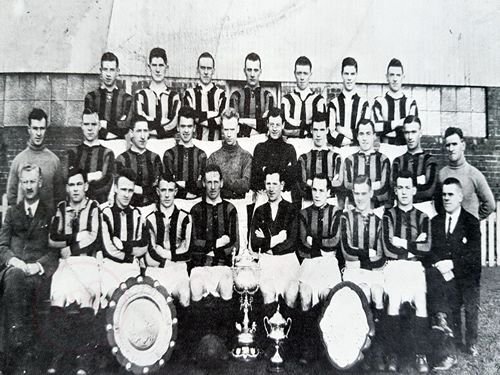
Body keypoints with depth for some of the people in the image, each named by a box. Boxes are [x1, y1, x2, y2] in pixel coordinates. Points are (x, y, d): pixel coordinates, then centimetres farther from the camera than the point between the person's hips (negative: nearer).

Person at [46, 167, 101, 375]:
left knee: (83, 294, -30)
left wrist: (66, 241, 4)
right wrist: (77, 239, -1)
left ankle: (84, 357, -18)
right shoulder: (61, 208, 17)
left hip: (88, 262, -2)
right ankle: (59, 354, -15)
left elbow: (92, 237, -4)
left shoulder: (94, 207, 8)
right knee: (59, 293, -27)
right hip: (66, 263, 2)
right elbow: (51, 241, 9)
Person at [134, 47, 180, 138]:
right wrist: (165, 121, -4)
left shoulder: (174, 96, 9)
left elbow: (174, 123, -5)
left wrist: (150, 121, -4)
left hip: (168, 141, 0)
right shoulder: (140, 95, 8)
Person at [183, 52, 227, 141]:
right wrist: (213, 115, -5)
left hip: (215, 141, 0)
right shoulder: (190, 93, 7)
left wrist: (199, 118, -6)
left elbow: (222, 120, -2)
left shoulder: (220, 93, 7)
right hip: (195, 140, 0)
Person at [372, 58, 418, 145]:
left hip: (405, 147, 1)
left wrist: (388, 125, -8)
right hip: (385, 146, -1)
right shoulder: (379, 102, 6)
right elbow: (376, 128, -8)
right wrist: (399, 122, -8)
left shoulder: (410, 102, 9)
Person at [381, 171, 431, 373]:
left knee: (421, 303, -17)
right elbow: (388, 248, -2)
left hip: (416, 266, 1)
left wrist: (403, 244, -3)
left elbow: (426, 248, 1)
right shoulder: (389, 215, 10)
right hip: (394, 266, -1)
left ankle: (421, 355, -5)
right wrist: (414, 246, 0)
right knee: (393, 301, -18)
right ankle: (392, 354, -7)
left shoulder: (422, 217, 14)